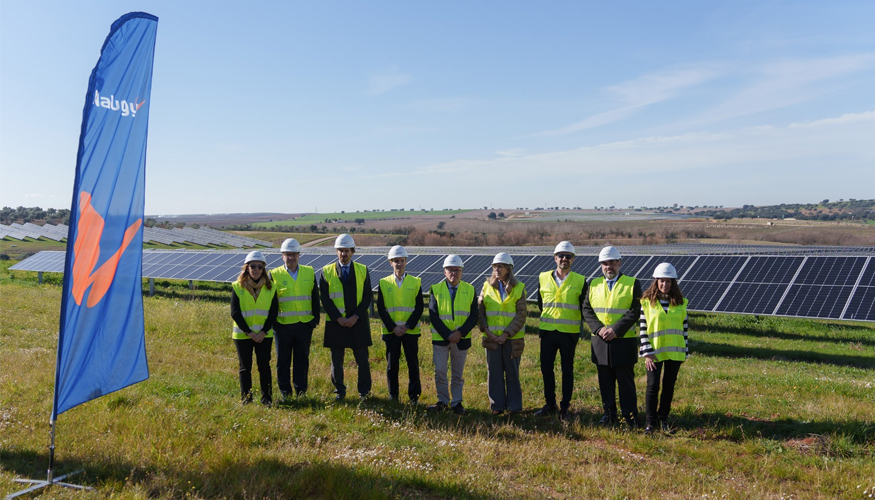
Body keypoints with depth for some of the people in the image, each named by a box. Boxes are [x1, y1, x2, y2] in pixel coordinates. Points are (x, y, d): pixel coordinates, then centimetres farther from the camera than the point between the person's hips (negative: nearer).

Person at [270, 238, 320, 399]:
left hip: (305, 325, 2)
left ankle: (301, 393, 17)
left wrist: (315, 319, 4)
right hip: (282, 325, -2)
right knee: (283, 361, 6)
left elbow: (315, 298, 10)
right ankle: (285, 394, 17)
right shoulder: (274, 274, -1)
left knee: (302, 360, 8)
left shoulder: (309, 272, 6)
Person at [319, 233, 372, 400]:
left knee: (362, 359, 3)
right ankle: (339, 391, 21)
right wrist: (338, 318, -11)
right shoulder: (327, 271, 3)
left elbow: (367, 296, 0)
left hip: (358, 322, 0)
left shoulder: (363, 270, 5)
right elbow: (325, 298, -2)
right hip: (335, 323, 0)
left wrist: (356, 317, -11)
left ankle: (364, 391, 17)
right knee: (336, 360, 7)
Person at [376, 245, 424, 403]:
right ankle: (393, 395, 19)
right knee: (392, 364, 6)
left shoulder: (415, 282, 2)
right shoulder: (384, 283, 3)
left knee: (413, 364, 3)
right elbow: (380, 309, -1)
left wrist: (407, 326, -12)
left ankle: (414, 396, 14)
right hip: (391, 331, 1)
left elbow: (419, 308, -1)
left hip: (411, 331, 0)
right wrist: (393, 327, -10)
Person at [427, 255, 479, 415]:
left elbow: (474, 316, -1)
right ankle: (442, 401, 17)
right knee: (440, 371, 0)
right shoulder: (436, 289, 0)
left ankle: (456, 403, 20)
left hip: (461, 339, 1)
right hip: (440, 338, 0)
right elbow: (433, 316, -5)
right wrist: (447, 334, -13)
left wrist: (460, 333, -14)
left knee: (458, 373, 9)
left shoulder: (470, 290, 2)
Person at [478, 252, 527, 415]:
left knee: (512, 372, 6)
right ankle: (497, 405, 16)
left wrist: (507, 334, -13)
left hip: (512, 338, -2)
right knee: (494, 372, 5)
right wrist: (486, 330, -10)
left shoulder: (518, 288, -2)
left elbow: (521, 314, -5)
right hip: (491, 337, 2)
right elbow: (480, 310, 4)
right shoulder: (487, 286, 6)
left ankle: (514, 406, 18)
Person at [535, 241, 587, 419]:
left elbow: (584, 308, 5)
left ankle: (565, 407, 16)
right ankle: (550, 404, 20)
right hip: (547, 331, 2)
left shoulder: (580, 281, -1)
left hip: (569, 333, -2)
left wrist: (578, 328, 4)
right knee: (546, 368, 6)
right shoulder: (543, 278, 5)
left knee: (567, 370, 6)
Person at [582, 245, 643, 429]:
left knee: (626, 381, 2)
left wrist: (616, 330, -17)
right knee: (605, 381, 10)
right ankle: (609, 414, 21)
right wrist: (599, 329, -11)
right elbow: (587, 309, 5)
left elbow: (636, 311, -8)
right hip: (600, 341, 3)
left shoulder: (632, 284, 0)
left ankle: (630, 417, 12)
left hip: (624, 341, -3)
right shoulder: (594, 284, 10)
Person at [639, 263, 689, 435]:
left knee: (669, 386, 10)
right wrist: (647, 353, -9)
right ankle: (650, 422, 8)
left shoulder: (681, 303, 4)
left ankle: (663, 419, 24)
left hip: (675, 352, 3)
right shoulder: (647, 302, -4)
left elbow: (685, 328, 8)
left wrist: (685, 352, 6)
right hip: (654, 352, -2)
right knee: (653, 386, -4)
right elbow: (643, 329, -4)